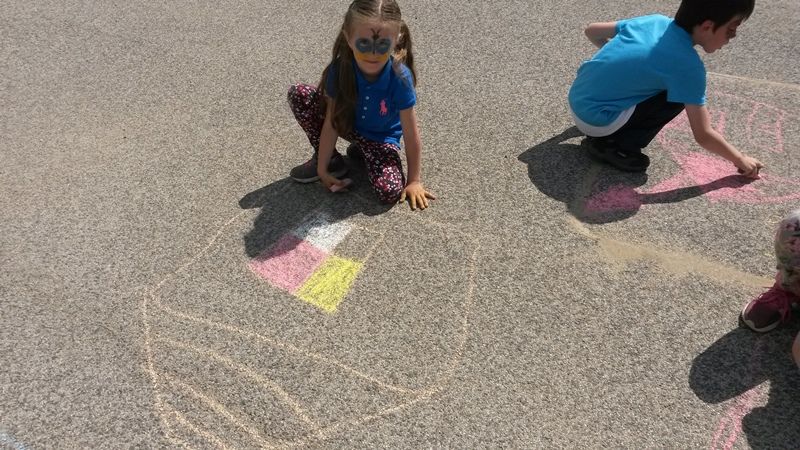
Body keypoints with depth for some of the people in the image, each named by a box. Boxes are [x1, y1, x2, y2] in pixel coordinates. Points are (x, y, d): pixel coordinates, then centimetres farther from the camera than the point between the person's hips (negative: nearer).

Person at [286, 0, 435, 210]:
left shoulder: (400, 79, -32)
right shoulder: (340, 69, -26)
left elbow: (411, 137, -23)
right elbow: (331, 123, -18)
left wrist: (414, 181, -16)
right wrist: (322, 169, -13)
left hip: (382, 137, -2)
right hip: (348, 122, 2)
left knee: (391, 191, -26)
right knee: (298, 95, -19)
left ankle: (360, 151, 6)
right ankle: (331, 160, -2)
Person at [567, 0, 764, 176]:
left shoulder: (655, 20, 4)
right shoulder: (688, 64, -15)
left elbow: (591, 31, 15)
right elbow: (703, 135, -10)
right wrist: (741, 160, 6)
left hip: (576, 101, 8)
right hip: (595, 119, -8)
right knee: (678, 98, 0)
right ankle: (611, 145, -1)